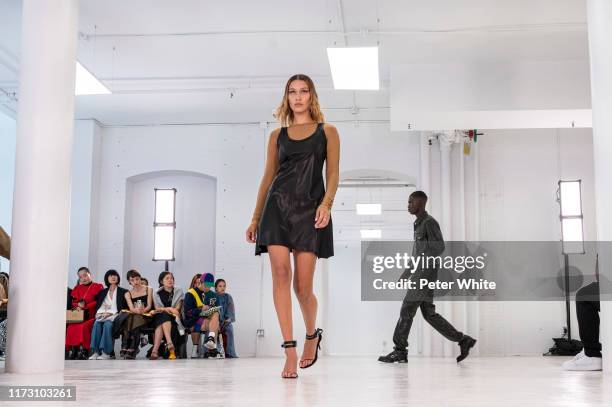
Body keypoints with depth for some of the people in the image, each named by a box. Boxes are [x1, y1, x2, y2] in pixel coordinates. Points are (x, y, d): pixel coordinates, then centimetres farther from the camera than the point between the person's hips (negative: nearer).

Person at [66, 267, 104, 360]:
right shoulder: (78, 288, 22)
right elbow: (74, 301, 18)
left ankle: (83, 350, -30)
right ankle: (72, 350, -26)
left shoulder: (97, 287, 7)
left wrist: (85, 306, -11)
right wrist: (77, 306, -5)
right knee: (71, 327, -27)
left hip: (91, 316, -4)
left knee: (83, 326, -33)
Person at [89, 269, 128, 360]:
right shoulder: (102, 292, 25)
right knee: (96, 324, -31)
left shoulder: (123, 292, 13)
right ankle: (95, 351, -37)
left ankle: (106, 352, -41)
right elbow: (97, 305, 19)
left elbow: (125, 307, 2)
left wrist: (110, 313, -9)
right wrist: (99, 313, -5)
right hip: (102, 315, 3)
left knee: (107, 324, -36)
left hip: (114, 315, -3)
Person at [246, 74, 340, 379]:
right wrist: (255, 218, 13)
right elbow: (268, 177, 17)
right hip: (278, 205, 2)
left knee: (302, 285, -4)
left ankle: (312, 334, 26)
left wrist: (326, 203, -15)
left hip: (309, 209, -2)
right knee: (280, 273, -13)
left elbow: (332, 173, 3)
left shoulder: (327, 132, 11)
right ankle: (290, 350, -9)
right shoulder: (277, 135, 16)